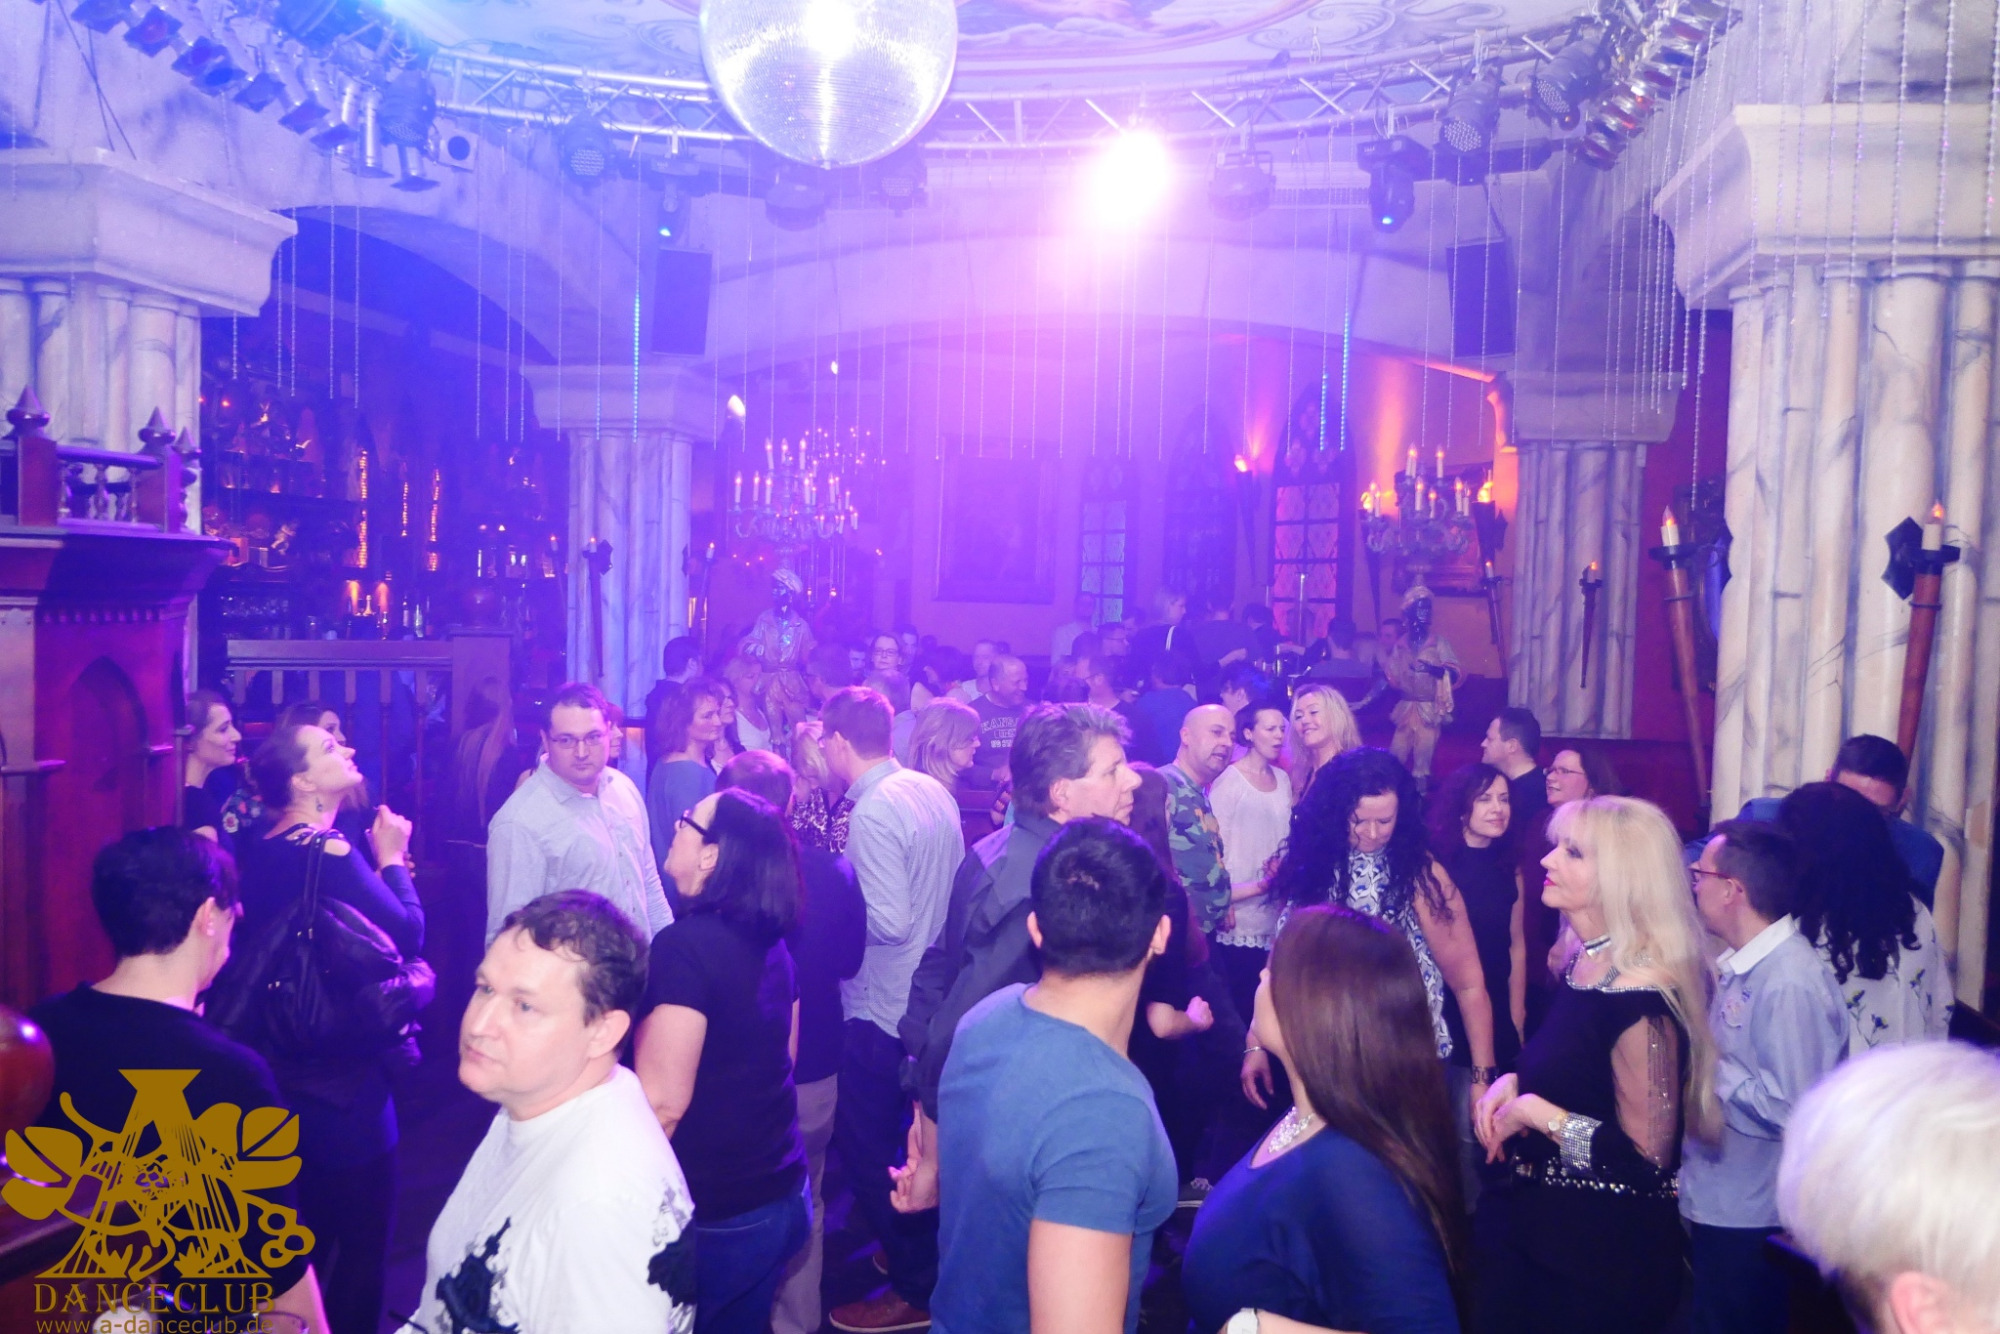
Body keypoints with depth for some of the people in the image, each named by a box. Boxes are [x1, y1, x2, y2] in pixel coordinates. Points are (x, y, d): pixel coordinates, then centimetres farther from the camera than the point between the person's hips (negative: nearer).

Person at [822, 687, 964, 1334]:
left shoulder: (872, 813, -23)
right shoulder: (933, 790, 2)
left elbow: (890, 920, -26)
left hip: (883, 1011, -9)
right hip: (934, 998, 9)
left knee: (867, 1146, 6)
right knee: (919, 1135, 23)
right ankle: (928, 1252, 38)